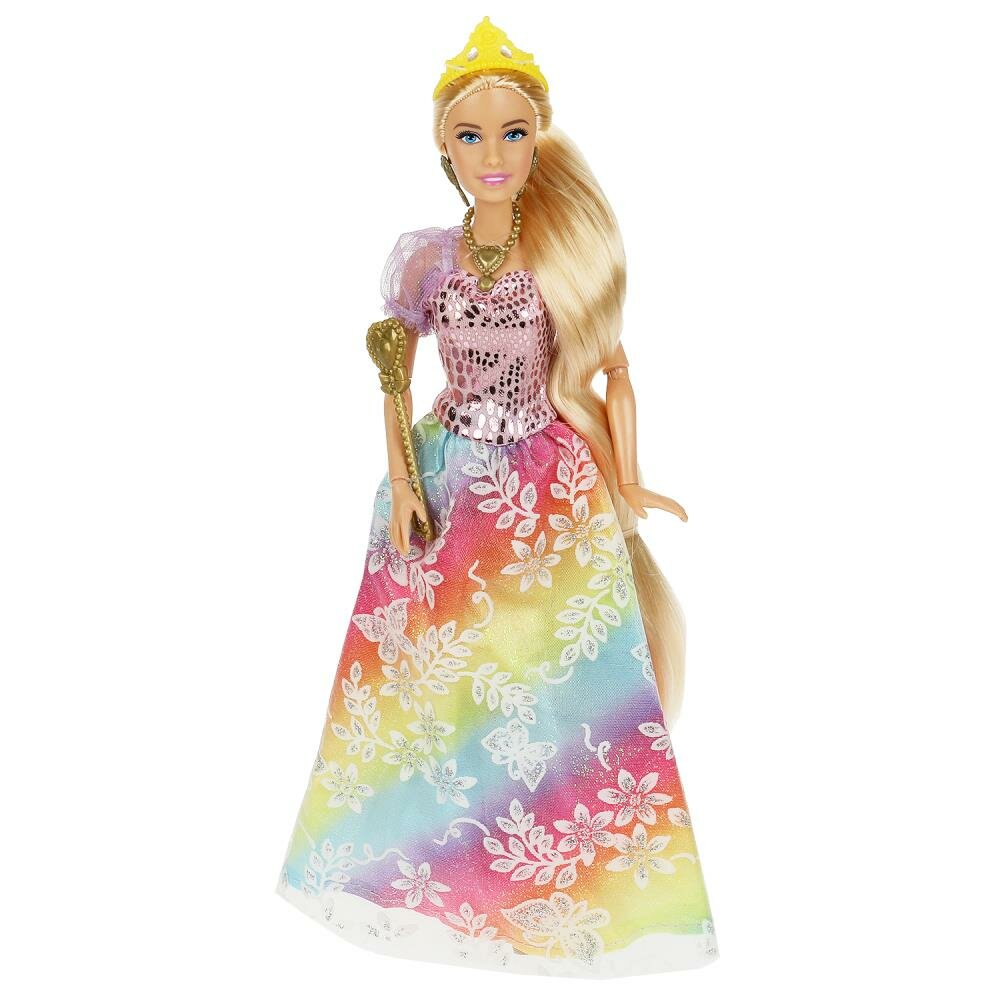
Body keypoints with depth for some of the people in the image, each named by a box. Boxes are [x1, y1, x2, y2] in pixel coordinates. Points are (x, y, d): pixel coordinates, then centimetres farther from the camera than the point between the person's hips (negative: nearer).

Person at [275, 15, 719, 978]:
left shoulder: (571, 253, -3)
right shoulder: (425, 256, 0)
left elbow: (615, 371, 2)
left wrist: (627, 484, -3)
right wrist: (402, 485, -2)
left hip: (555, 492, -1)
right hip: (450, 487, 1)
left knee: (560, 682, 5)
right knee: (436, 673, 9)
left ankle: (565, 880, 28)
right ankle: (432, 860, 33)